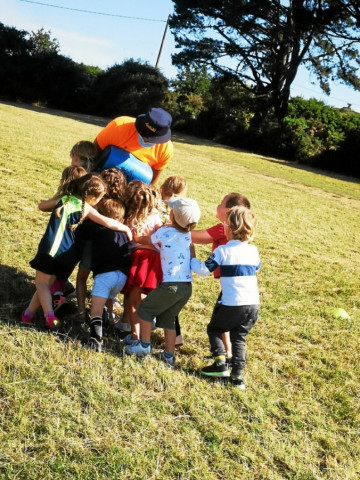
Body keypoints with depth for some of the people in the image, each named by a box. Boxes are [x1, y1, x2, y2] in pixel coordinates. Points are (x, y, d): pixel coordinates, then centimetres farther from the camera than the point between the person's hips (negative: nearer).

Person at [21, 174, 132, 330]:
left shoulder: (63, 199, 10)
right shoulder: (86, 208, 2)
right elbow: (108, 223, -4)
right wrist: (126, 229, 10)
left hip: (51, 247, 0)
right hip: (67, 253, 1)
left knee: (42, 283, 6)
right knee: (47, 283, 16)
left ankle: (50, 316, -12)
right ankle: (30, 312, 12)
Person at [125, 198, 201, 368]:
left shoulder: (164, 232, -3)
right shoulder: (188, 235, 11)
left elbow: (141, 240, 11)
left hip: (171, 285, -6)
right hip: (187, 287, 6)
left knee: (145, 309, 14)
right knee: (168, 318, 20)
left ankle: (144, 346, 17)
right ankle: (169, 355, 20)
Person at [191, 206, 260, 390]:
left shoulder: (223, 250, -8)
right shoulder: (253, 250, 7)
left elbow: (203, 270, -8)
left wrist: (192, 257, 7)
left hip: (231, 305, -4)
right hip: (253, 305, 5)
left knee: (214, 329, 19)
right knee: (239, 338, 16)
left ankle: (220, 363, 6)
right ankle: (237, 374, 7)